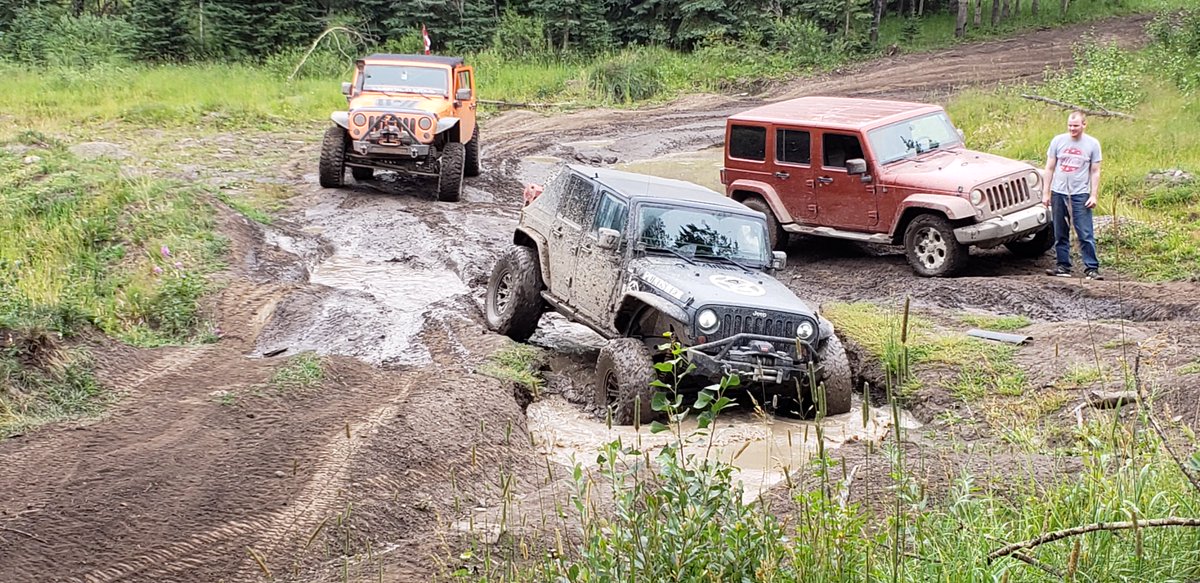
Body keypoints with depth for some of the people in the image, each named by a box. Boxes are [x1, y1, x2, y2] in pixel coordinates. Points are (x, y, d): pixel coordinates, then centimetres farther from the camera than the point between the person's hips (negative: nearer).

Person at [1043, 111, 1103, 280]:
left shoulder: (1092, 144, 1)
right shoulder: (1058, 141, 4)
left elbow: (1095, 172, 3)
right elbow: (1050, 168, 7)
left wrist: (1093, 195, -4)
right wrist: (1046, 193, 4)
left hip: (1080, 194, -2)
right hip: (1058, 193, 2)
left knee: (1085, 234, -6)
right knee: (1060, 234, 8)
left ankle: (1092, 268, -4)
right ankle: (1062, 266, 15)